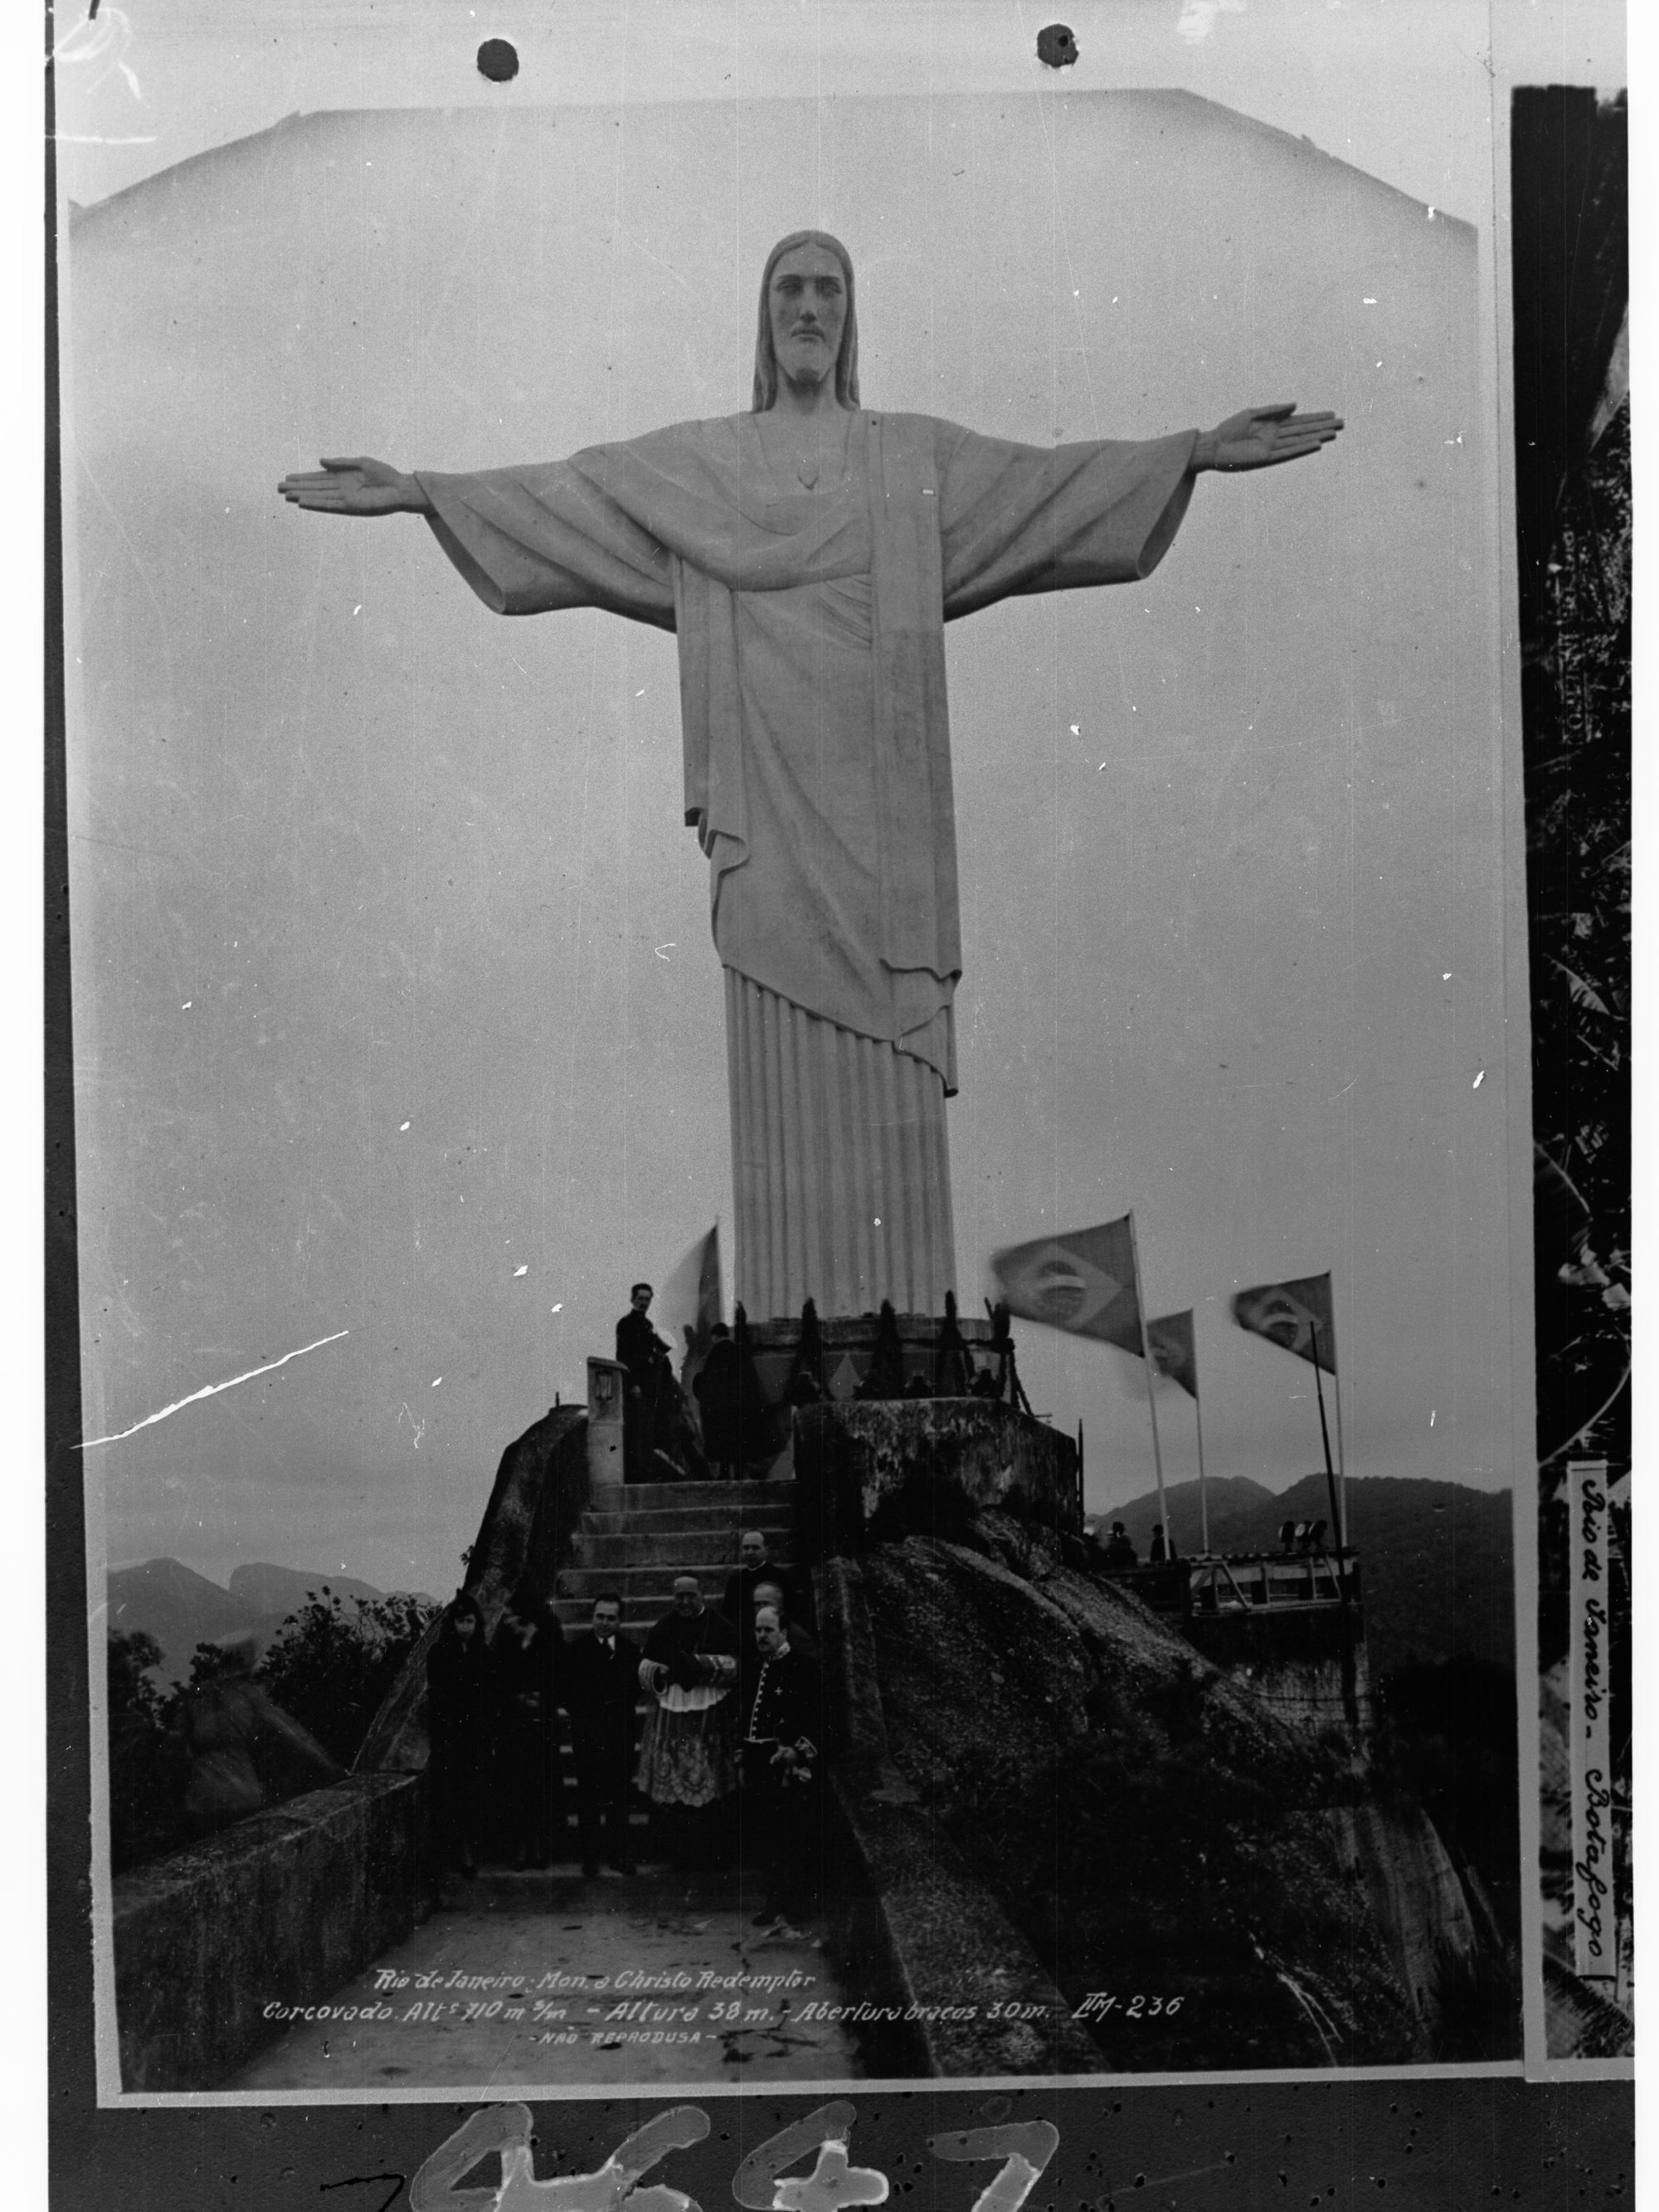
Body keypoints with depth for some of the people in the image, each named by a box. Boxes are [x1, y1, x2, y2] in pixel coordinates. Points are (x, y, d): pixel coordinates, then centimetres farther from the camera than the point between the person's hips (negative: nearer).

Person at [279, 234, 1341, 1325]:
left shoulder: (918, 454, 14)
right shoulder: (692, 463, 15)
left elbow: (1048, 478, 7)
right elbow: (560, 493, 10)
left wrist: (1199, 450, -2)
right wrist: (415, 488, 2)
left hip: (878, 795, 0)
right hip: (769, 793, 0)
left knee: (889, 1064, -3)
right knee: (782, 1057, -3)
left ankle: (904, 1323, 1)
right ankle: (792, 1326, 1)